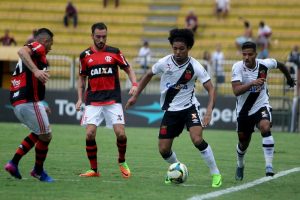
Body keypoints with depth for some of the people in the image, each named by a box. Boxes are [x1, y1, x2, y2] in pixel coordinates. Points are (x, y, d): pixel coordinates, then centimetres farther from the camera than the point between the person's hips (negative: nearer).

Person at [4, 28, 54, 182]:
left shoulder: (25, 60, 25)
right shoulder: (38, 47, -3)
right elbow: (22, 51, -25)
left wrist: (40, 106, 33)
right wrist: (36, 70, -37)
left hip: (17, 103, 9)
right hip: (30, 101, -9)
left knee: (38, 134, 23)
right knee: (46, 136, 6)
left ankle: (13, 163, 14)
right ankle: (38, 171, 20)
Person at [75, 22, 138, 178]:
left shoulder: (114, 52, 2)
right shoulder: (85, 55, 6)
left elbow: (128, 69, 9)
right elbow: (82, 78, 16)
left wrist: (134, 85, -9)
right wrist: (80, 99, 7)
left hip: (113, 101, -1)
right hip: (93, 101, 1)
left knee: (120, 134, -10)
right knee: (89, 134, -12)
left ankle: (122, 162, 18)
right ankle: (94, 170, 3)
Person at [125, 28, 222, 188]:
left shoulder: (195, 67, -17)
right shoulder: (164, 63, -10)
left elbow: (211, 89, -17)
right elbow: (148, 75, 9)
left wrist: (209, 111, -32)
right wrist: (135, 96, 11)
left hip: (189, 107, -3)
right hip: (170, 110, 3)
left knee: (197, 140, -27)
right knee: (163, 150, 2)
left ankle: (215, 174, -12)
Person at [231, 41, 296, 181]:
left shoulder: (265, 64, -13)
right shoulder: (238, 67, -19)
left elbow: (280, 65, 11)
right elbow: (236, 91, -30)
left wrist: (289, 79, 28)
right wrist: (252, 83, -44)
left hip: (261, 106, -1)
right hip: (243, 110, 1)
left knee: (265, 127, -31)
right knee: (243, 141, 16)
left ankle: (269, 166, -30)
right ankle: (240, 165, 48)